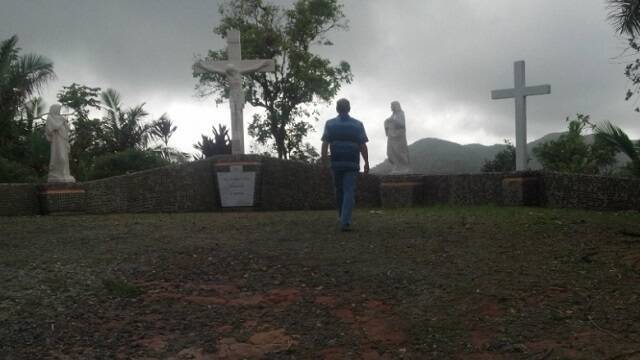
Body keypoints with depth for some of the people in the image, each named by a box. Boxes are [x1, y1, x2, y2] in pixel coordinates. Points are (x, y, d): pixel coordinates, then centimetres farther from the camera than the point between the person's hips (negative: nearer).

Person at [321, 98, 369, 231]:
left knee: (339, 190, 16)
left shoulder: (330, 124, 3)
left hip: (336, 163, 1)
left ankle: (342, 218, 29)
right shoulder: (358, 124, 3)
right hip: (352, 164, -1)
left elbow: (325, 144, -4)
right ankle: (345, 222, -14)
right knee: (349, 192, -2)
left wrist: (324, 162, -3)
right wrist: (366, 163, 3)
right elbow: (363, 146, -1)